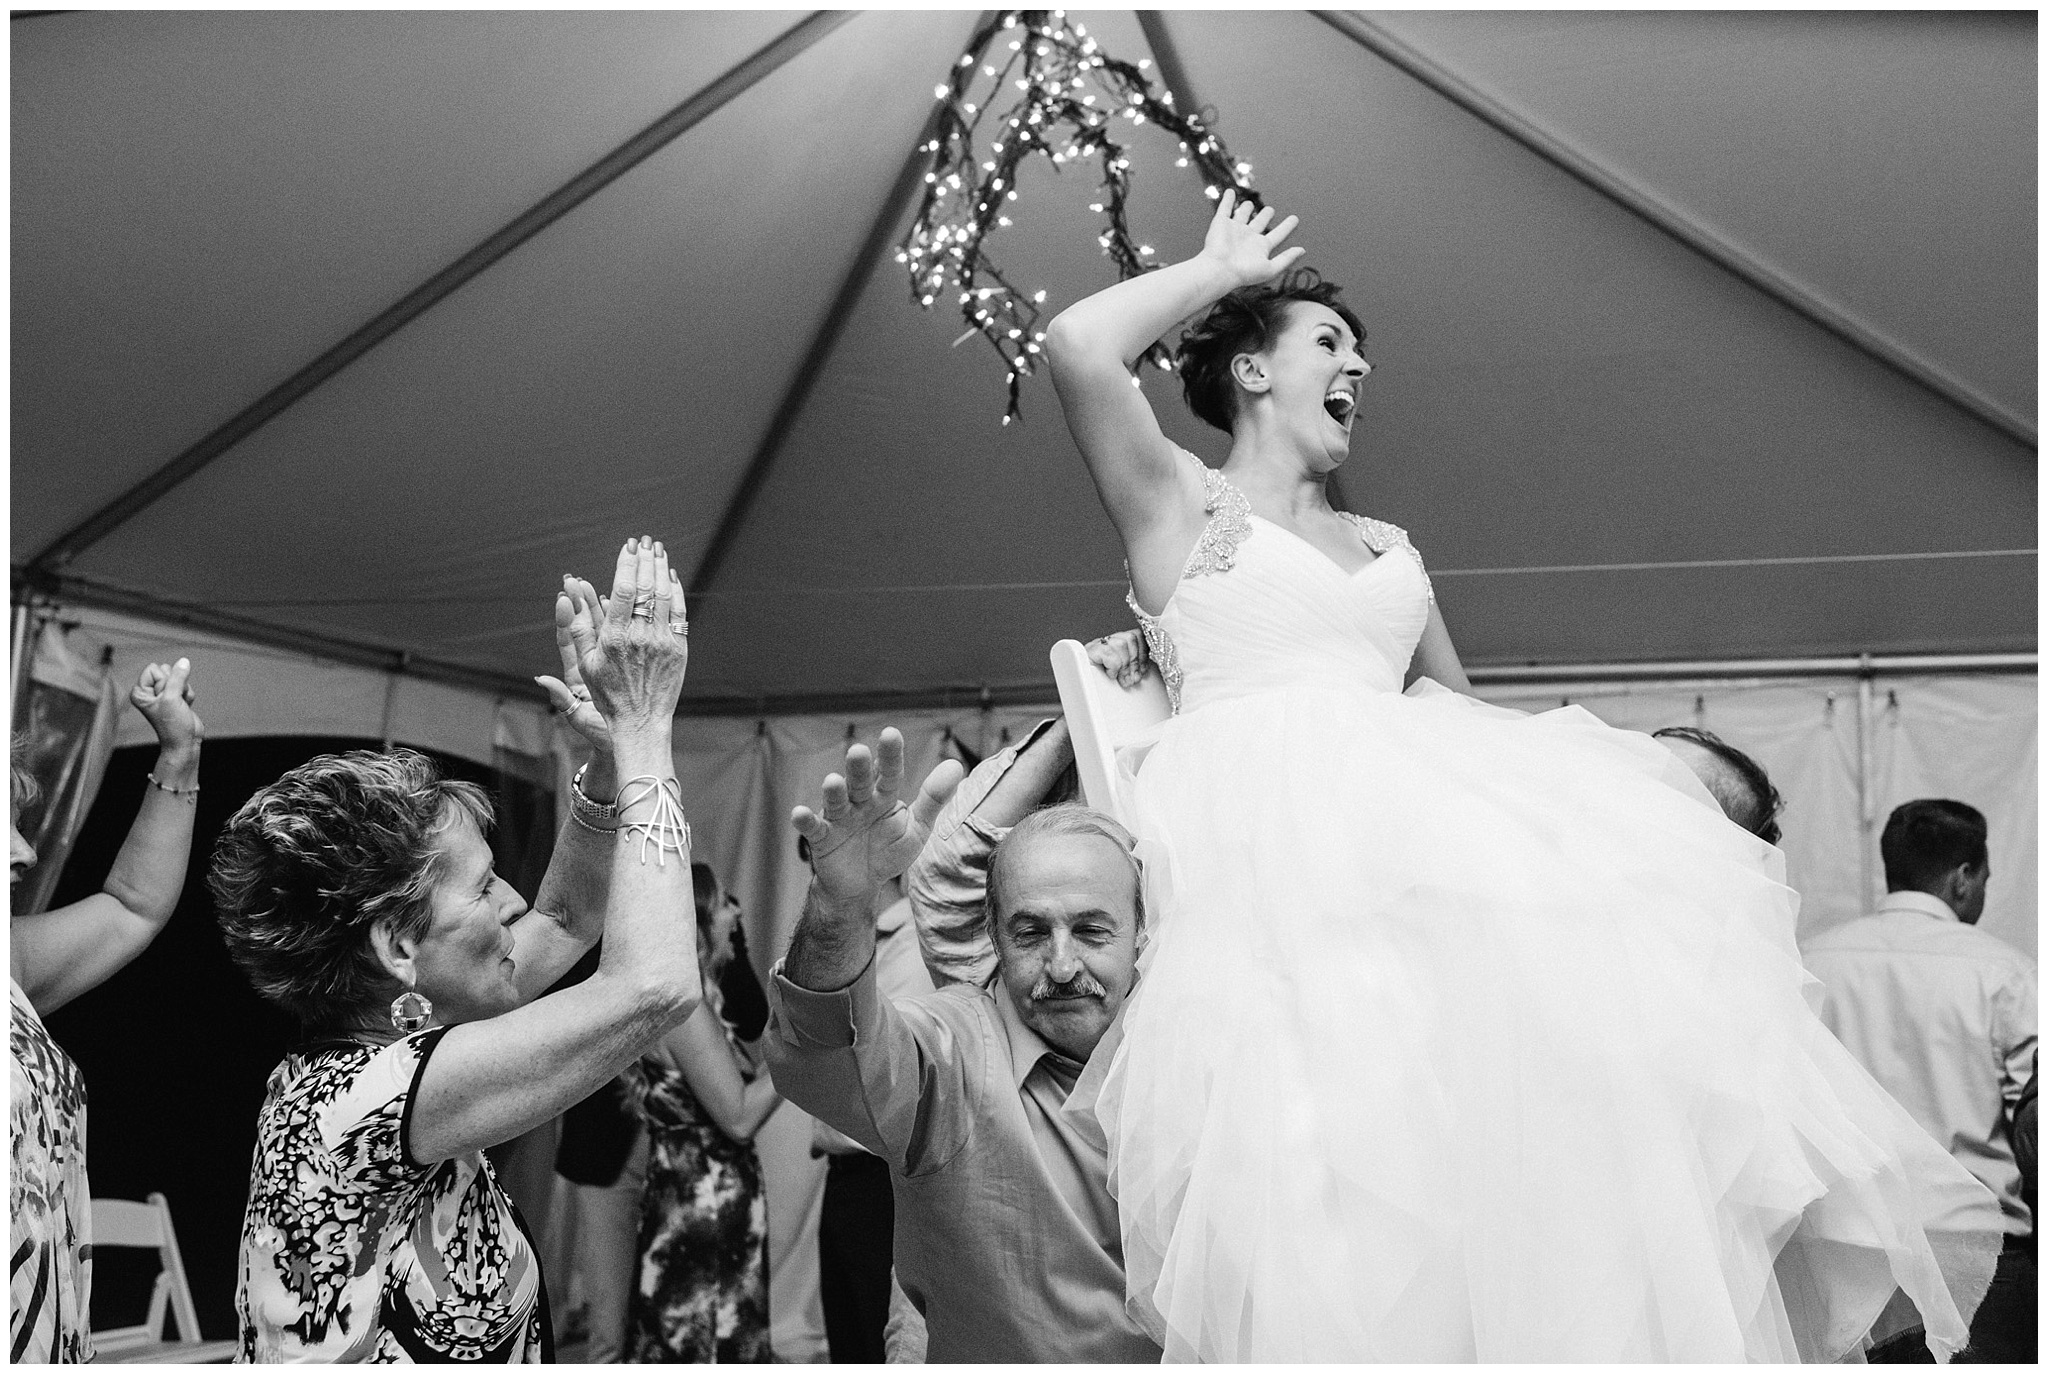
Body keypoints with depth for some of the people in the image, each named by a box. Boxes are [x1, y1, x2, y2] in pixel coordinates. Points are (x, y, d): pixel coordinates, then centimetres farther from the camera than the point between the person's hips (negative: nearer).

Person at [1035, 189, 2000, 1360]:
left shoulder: (1387, 546, 30)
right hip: (1268, 819, -5)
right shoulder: (1182, 503, 13)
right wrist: (1222, 269, 13)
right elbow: (1080, 348, -2)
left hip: (1415, 800, 5)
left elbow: (1459, 702, 28)